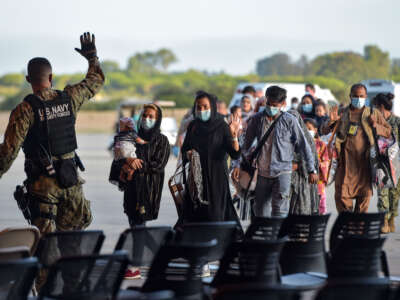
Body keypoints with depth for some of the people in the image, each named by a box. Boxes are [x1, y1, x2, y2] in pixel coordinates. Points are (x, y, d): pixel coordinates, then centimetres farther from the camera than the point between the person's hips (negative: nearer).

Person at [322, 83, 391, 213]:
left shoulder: (374, 114, 10)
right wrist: (331, 121, -9)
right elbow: (324, 131, 12)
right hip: (346, 160, 0)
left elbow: (389, 132, 11)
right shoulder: (342, 113, 10)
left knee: (365, 194, 3)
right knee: (341, 195, -7)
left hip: (365, 160, 0)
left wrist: (375, 126, -6)